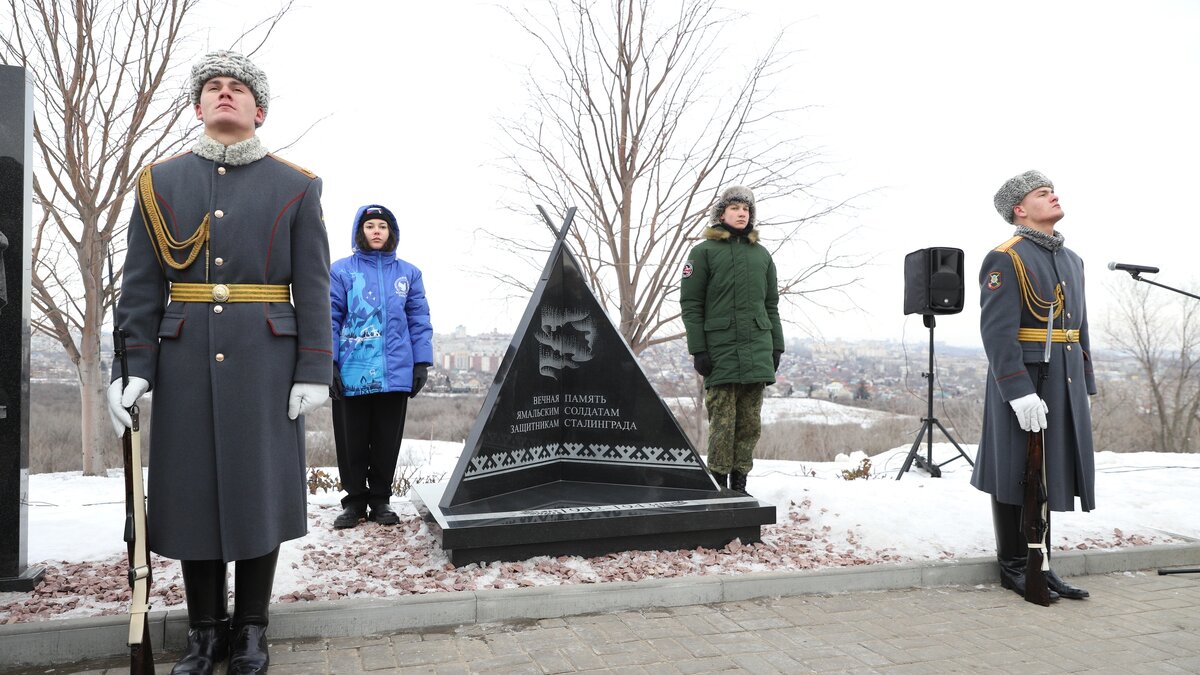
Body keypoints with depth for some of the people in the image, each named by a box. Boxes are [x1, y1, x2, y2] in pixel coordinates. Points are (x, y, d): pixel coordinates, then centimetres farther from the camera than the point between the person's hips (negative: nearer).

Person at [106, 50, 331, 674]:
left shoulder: (295, 186, 5)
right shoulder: (161, 181, 10)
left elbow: (313, 287, 0)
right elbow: (141, 286, 6)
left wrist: (313, 370, -6)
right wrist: (132, 367, -3)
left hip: (266, 361, -1)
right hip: (186, 363, 2)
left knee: (261, 489, 4)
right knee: (192, 490, 6)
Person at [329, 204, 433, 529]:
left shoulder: (408, 273, 9)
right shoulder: (341, 271, 3)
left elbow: (419, 321, 8)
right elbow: (330, 319, -1)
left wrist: (422, 363, 1)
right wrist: (328, 363, -8)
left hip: (395, 373, 2)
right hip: (351, 373, -1)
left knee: (387, 441, 9)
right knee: (351, 441, 7)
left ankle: (381, 499, 23)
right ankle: (354, 500, 20)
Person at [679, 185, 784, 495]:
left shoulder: (761, 254, 18)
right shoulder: (704, 252, 4)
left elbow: (771, 305, 20)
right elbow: (690, 304, -1)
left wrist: (776, 346, 13)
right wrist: (698, 349, -8)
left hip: (757, 351, 5)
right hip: (720, 351, -4)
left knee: (750, 422, 6)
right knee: (723, 422, -5)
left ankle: (739, 482, 14)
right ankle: (718, 482, 3)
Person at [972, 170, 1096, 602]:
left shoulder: (1071, 260, 16)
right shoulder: (1006, 259, -10)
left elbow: (1079, 328, 19)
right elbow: (997, 333, -18)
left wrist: (1085, 386, 15)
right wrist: (1020, 392, -23)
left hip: (1064, 384, 8)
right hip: (1022, 383, -8)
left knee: (1049, 473, 12)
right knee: (1017, 475, 1)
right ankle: (1013, 567, 14)